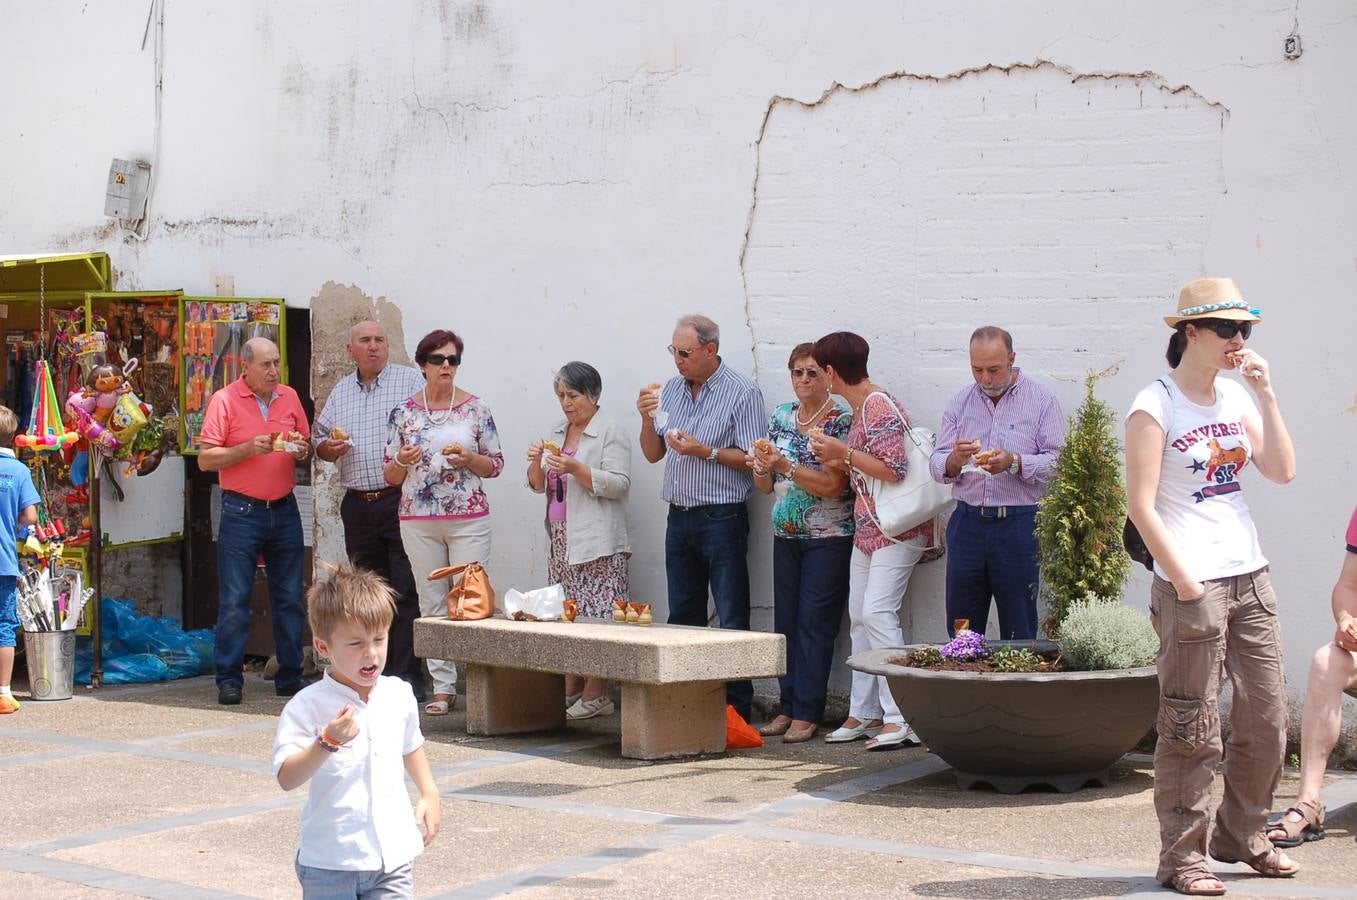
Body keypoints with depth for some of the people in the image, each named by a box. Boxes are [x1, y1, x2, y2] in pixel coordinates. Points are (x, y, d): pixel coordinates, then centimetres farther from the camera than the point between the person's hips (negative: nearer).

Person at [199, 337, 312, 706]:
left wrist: (302, 451, -4)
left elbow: (306, 445, 19)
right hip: (242, 512, -4)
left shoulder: (289, 397, 10)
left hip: (285, 510, 4)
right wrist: (249, 448, -19)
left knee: (290, 599, 7)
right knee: (234, 601, -3)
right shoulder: (225, 400, -4)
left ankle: (290, 676, 15)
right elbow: (205, 459, -7)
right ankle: (229, 679, 5)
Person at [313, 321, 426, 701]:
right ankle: (375, 673, 17)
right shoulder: (341, 391, 17)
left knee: (407, 592, -7)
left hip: (400, 502, -5)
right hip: (358, 507, 5)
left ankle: (408, 676, -5)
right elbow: (319, 440, 22)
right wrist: (329, 447, 0)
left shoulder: (411, 380, 3)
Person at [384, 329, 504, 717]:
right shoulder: (403, 412, 6)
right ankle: (443, 687, 8)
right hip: (418, 520, 2)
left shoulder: (476, 408, 3)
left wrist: (469, 459, -13)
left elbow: (496, 464, 6)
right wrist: (403, 461, -12)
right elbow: (391, 476, 9)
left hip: (468, 518, -2)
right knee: (432, 603, 3)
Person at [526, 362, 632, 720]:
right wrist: (537, 462, -3)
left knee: (596, 615, -10)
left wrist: (575, 468, -22)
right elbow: (538, 485, 19)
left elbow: (618, 483, -13)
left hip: (595, 541, -7)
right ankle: (570, 692, 9)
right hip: (560, 538, 7)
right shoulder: (557, 432, 19)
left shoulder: (611, 434, -3)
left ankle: (595, 694, -7)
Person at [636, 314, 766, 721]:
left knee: (731, 622, -5)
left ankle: (737, 708, -2)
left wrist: (707, 452, -18)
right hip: (679, 517, 7)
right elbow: (653, 454, 14)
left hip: (722, 518, -7)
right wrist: (648, 418, -3)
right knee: (682, 617, 10)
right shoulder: (671, 390, 12)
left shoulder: (742, 393, -7)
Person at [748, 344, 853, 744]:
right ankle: (788, 706, 12)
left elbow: (833, 486, -17)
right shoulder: (781, 417, 10)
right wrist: (760, 467, -8)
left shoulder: (841, 420, -8)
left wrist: (784, 466, -22)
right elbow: (766, 486, 14)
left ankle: (807, 713, -2)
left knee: (815, 621, -6)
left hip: (828, 537, -6)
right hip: (786, 534, 6)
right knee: (786, 620, 6)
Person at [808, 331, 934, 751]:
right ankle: (863, 713, 15)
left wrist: (844, 452, -17)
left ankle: (900, 719, -18)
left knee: (877, 613, -17)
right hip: (867, 530, 10)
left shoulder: (879, 406, -15)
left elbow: (895, 470, -22)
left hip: (897, 530, -10)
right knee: (859, 618, 9)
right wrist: (836, 460, 9)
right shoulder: (861, 407, 14)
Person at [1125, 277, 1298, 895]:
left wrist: (1265, 394, 0)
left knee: (1266, 718, 11)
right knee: (1192, 728, -3)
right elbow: (1140, 505, -12)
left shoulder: (1236, 397, 13)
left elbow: (1282, 471, 7)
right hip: (1192, 584, -7)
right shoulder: (1155, 405, -7)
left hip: (1249, 576, 7)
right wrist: (1182, 581, -15)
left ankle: (1242, 835, 28)